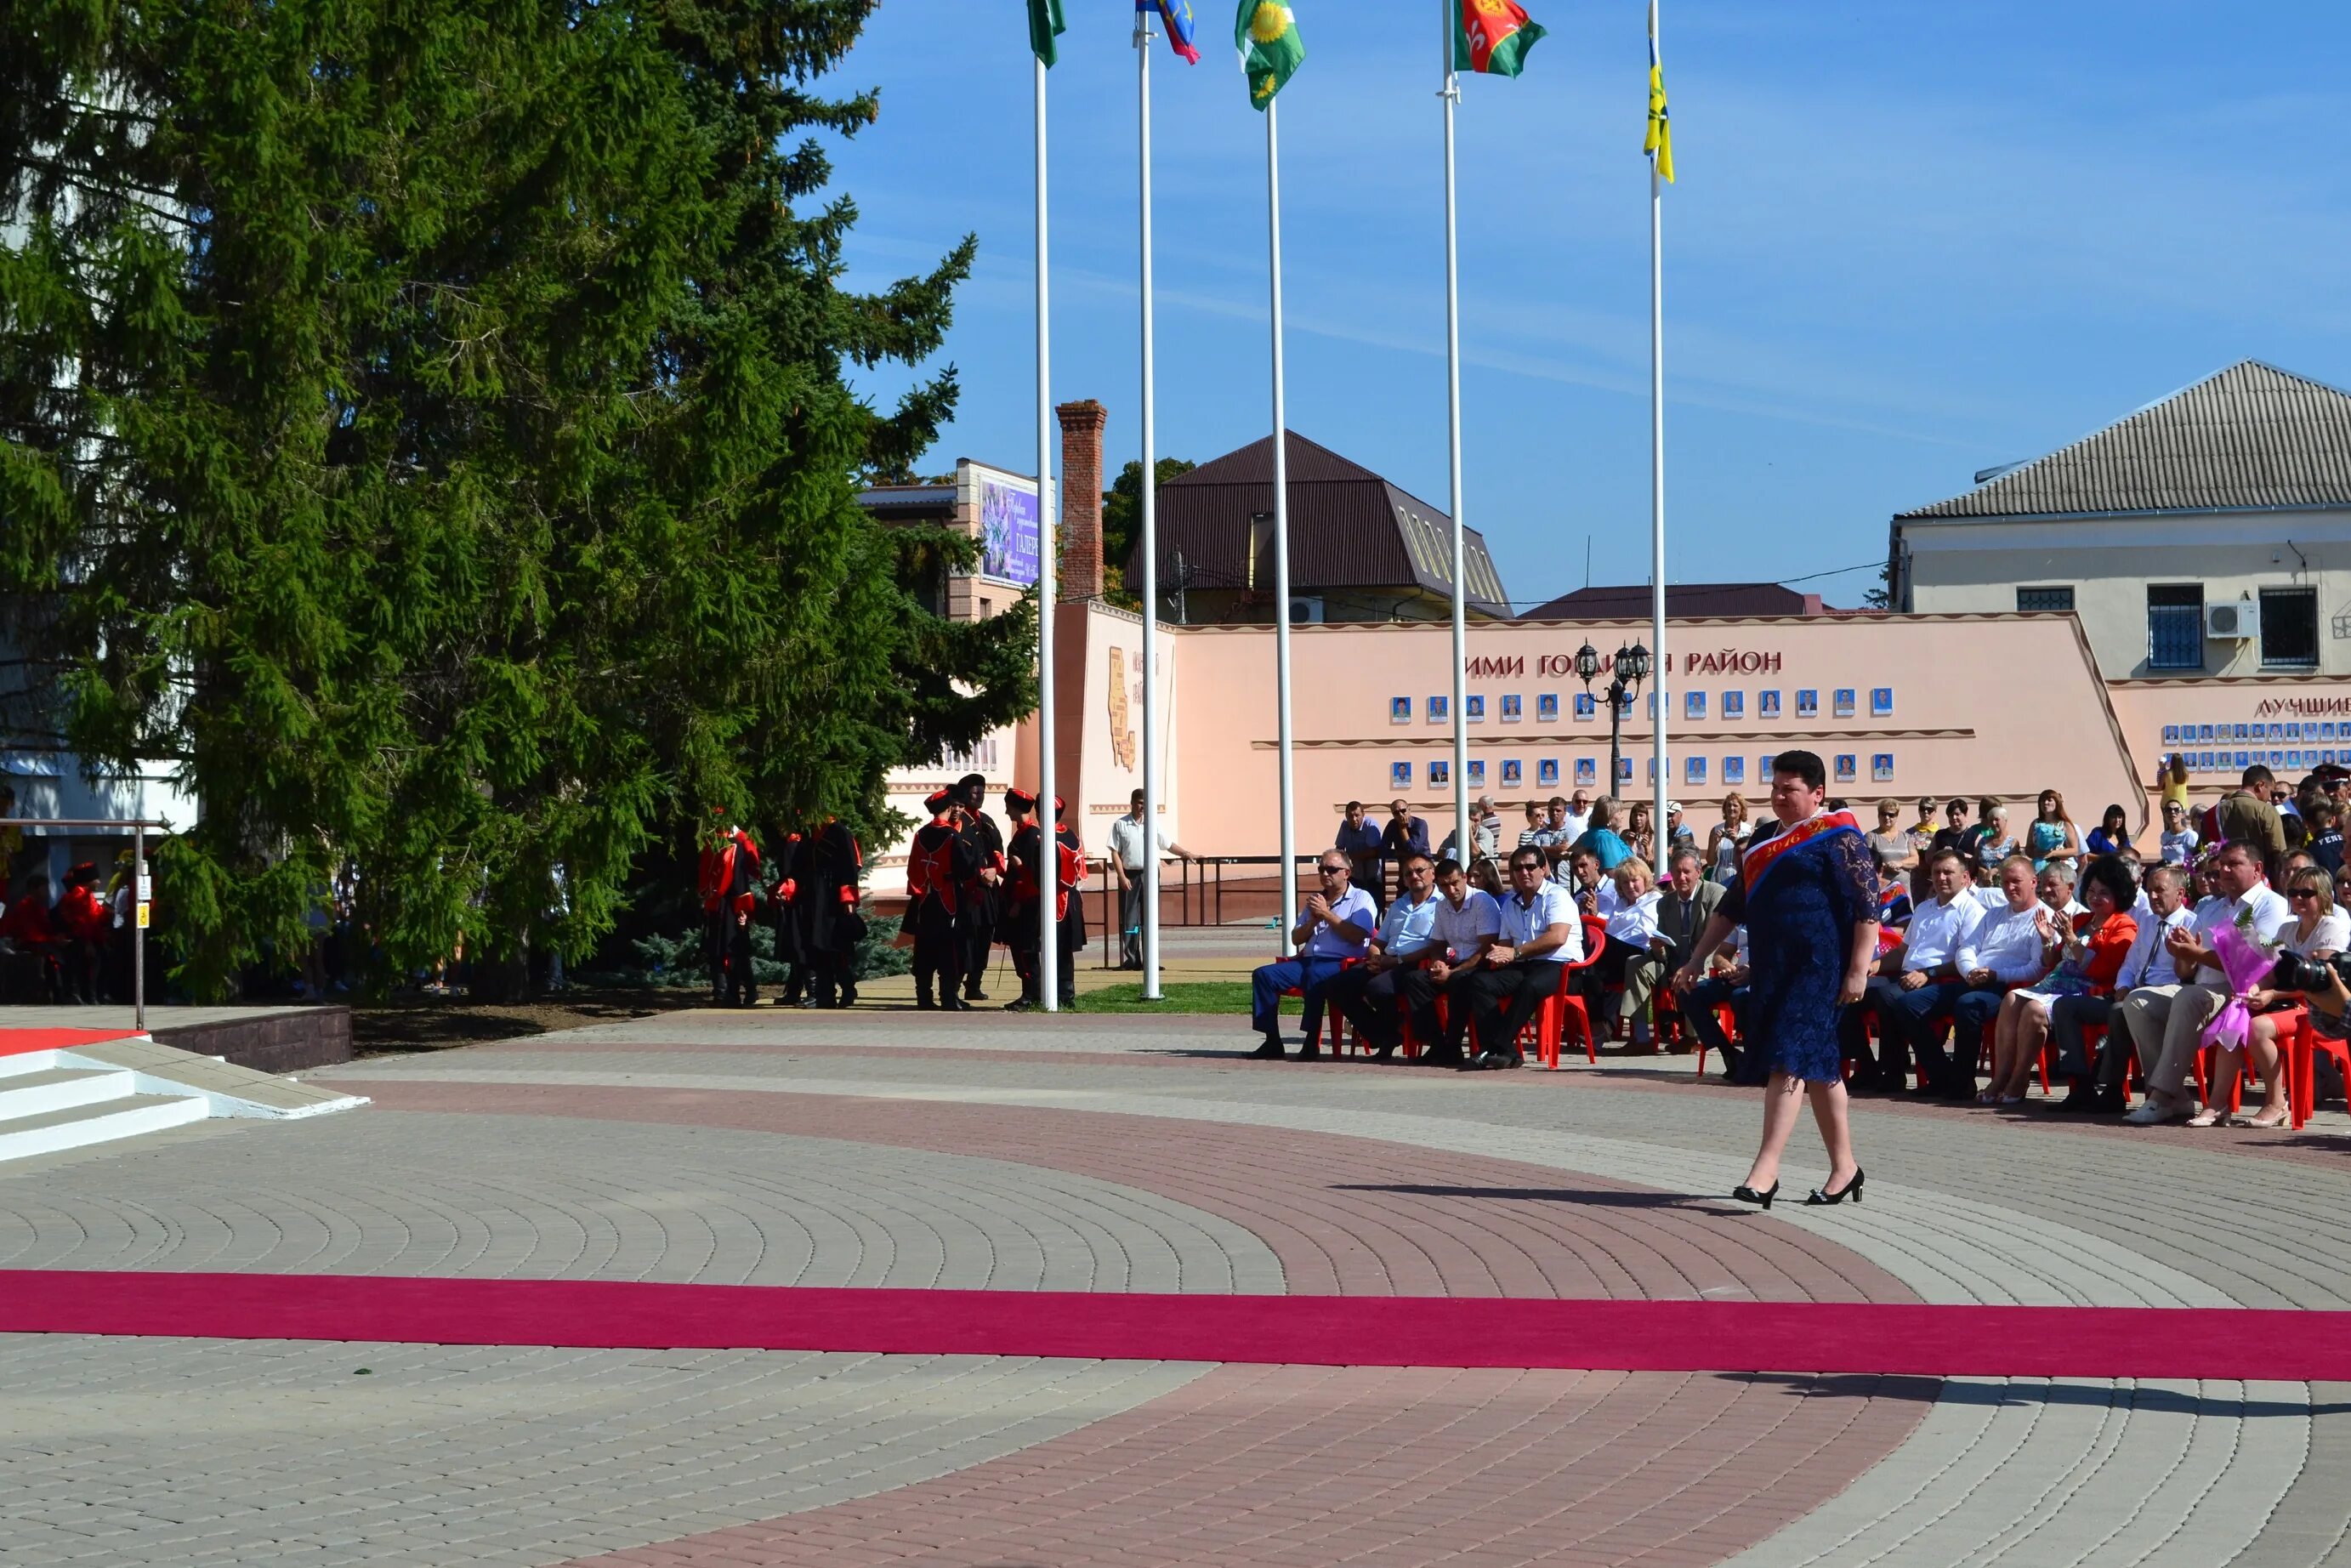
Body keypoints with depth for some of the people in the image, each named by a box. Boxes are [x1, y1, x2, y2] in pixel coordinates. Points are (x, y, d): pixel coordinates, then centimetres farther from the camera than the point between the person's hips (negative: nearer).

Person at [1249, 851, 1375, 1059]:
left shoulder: (1360, 899, 6)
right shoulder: (1315, 900, 26)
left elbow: (1357, 936, -11)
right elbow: (1296, 939, 23)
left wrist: (1327, 913, -6)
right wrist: (1313, 920, 5)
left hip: (1341, 964, -7)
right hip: (1308, 961, 7)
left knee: (1314, 975, -39)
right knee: (1263, 974, -14)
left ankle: (1311, 1043, -36)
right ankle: (1272, 1042, -17)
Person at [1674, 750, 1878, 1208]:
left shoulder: (1838, 836, -6)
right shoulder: (1767, 842, 18)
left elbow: (1868, 904, -13)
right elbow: (1733, 906, 23)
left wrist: (1858, 970, -19)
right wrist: (1697, 960, 19)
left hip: (1817, 964, -8)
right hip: (1773, 965, 8)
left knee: (1789, 1061, -14)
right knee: (1818, 1065, 12)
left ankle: (1766, 1169, -19)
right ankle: (1844, 1166, 18)